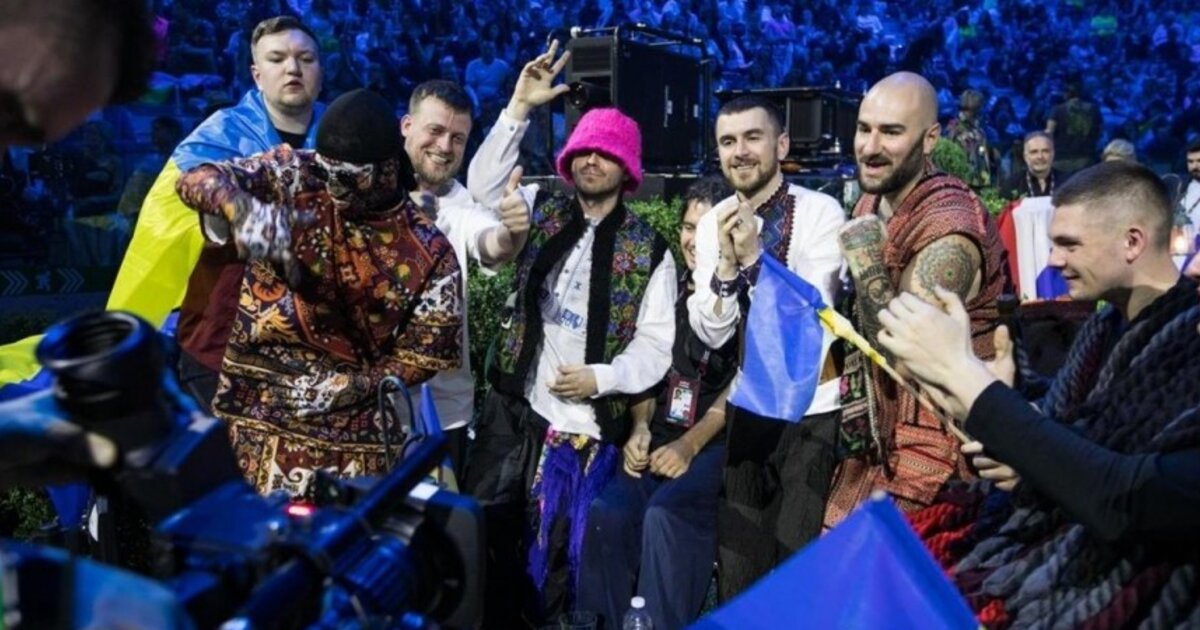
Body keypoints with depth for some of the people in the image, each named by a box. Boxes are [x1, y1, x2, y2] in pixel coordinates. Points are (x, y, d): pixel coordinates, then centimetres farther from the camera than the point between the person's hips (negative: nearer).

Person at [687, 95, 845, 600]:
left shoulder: (821, 212, -12)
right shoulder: (712, 224, 1)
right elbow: (711, 333, -6)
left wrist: (754, 255, -28)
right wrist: (727, 261, -21)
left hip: (813, 412, -4)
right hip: (748, 409, 4)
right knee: (739, 563, 15)